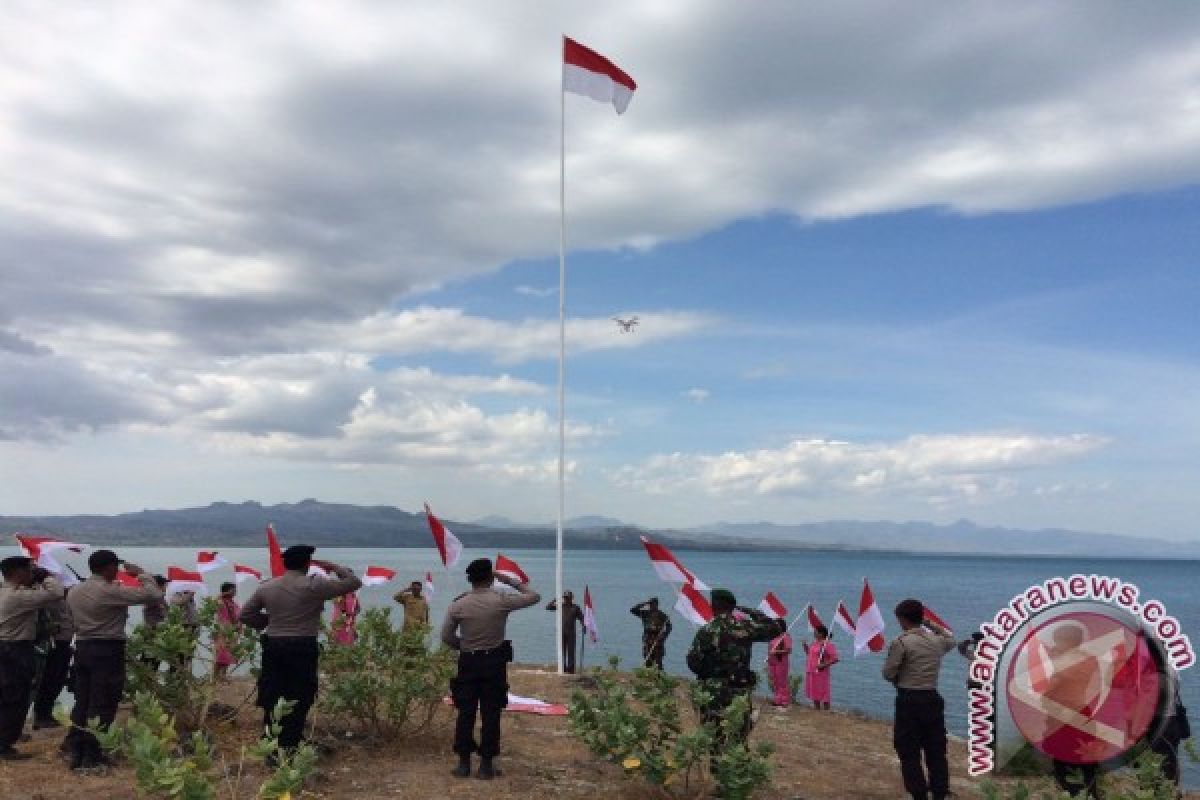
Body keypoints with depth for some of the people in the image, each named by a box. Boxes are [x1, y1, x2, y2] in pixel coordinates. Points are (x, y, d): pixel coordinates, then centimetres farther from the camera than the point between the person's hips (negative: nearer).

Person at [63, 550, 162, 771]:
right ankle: (92, 756, 3)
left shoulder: (74, 592, 8)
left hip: (82, 648, 8)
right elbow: (154, 595, -20)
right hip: (108, 650, -8)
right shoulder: (111, 591, -16)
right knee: (103, 705, 0)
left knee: (82, 701, 16)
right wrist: (141, 574, -6)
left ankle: (74, 749, 22)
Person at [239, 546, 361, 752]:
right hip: (303, 648, -5)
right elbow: (354, 582, -5)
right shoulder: (313, 586, -8)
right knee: (298, 704, 3)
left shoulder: (266, 587, 7)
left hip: (273, 647, 5)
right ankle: (288, 750, 5)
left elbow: (245, 615, 14)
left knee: (271, 702, 13)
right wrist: (333, 567, 7)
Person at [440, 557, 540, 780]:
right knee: (490, 713, 4)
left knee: (466, 712, 10)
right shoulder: (501, 600, -10)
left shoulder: (458, 605, -3)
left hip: (468, 662, 2)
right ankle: (486, 765, 8)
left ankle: (464, 763, 15)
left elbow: (446, 637, 1)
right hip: (494, 662, -2)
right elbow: (534, 597, 1)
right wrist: (509, 580, 6)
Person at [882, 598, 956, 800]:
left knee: (909, 753, 3)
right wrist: (930, 624, 24)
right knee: (936, 751, 13)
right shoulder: (937, 641, 4)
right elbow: (951, 638, 29)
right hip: (932, 699, 6)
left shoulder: (900, 642, -13)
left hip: (909, 701, -5)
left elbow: (888, 673, -9)